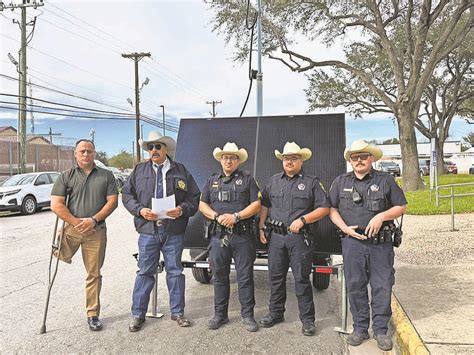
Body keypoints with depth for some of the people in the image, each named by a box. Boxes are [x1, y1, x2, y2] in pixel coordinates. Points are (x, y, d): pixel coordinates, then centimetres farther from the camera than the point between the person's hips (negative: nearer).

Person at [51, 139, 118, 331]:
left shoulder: (106, 176, 6)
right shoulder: (66, 176, 4)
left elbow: (112, 201, -1)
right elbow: (56, 205, -3)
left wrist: (94, 220, -13)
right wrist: (76, 222, -13)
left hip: (97, 231, 0)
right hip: (71, 227, 1)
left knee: (94, 275, 5)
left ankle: (92, 315, 19)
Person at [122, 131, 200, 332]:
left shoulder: (181, 171, 6)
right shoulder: (139, 171, 8)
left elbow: (194, 197, 6)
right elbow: (127, 195, 8)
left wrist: (182, 209, -13)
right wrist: (140, 210, -9)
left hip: (174, 231, 0)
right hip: (148, 230, 0)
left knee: (175, 271, 9)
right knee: (145, 272, 6)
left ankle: (177, 312, 24)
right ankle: (138, 314, 20)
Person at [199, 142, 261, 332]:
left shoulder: (247, 179, 5)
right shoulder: (212, 180, 14)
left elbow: (256, 204, -2)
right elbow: (202, 204, 10)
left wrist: (236, 216, -14)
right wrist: (217, 216, -8)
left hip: (243, 236, -2)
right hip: (219, 236, 3)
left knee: (245, 277, 4)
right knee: (220, 277, 11)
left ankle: (247, 315, 17)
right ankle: (220, 314, 24)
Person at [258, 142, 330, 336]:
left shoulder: (311, 182, 1)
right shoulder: (273, 181, 13)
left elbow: (324, 208, -2)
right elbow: (264, 205, 18)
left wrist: (302, 220, -13)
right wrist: (261, 227, 9)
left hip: (299, 238, -4)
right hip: (276, 236, 4)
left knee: (302, 279, 2)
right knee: (276, 277, 12)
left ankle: (307, 319, 15)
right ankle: (276, 313, 28)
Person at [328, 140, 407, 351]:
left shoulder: (386, 180, 5)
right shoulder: (341, 181, 9)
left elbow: (401, 207, 6)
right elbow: (331, 209, 8)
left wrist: (382, 216, -11)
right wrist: (345, 228, -6)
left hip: (381, 243, -1)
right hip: (352, 242, 1)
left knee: (382, 286, 3)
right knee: (355, 286, 7)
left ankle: (380, 330, 18)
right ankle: (360, 328, 21)